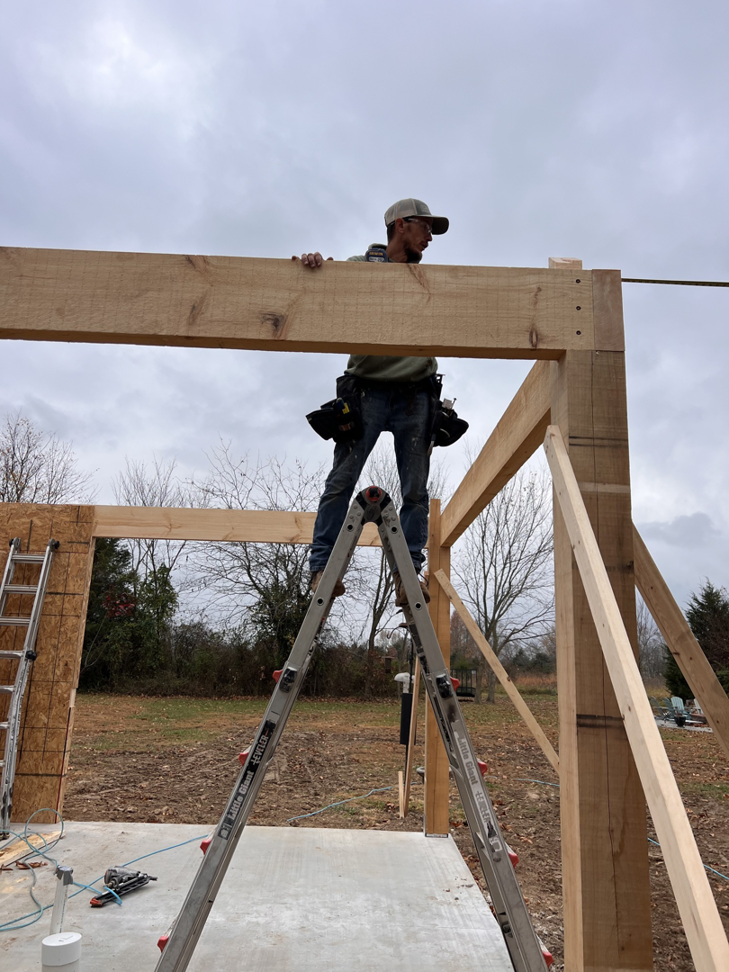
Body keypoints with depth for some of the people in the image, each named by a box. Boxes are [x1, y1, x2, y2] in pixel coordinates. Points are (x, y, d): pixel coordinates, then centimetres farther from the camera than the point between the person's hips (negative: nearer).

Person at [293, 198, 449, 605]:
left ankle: (409, 575, 6)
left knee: (416, 489, 0)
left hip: (416, 392, 4)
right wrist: (311, 262, -15)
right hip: (369, 388, -3)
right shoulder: (357, 268, 8)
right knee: (342, 479, -7)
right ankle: (322, 567, -1)